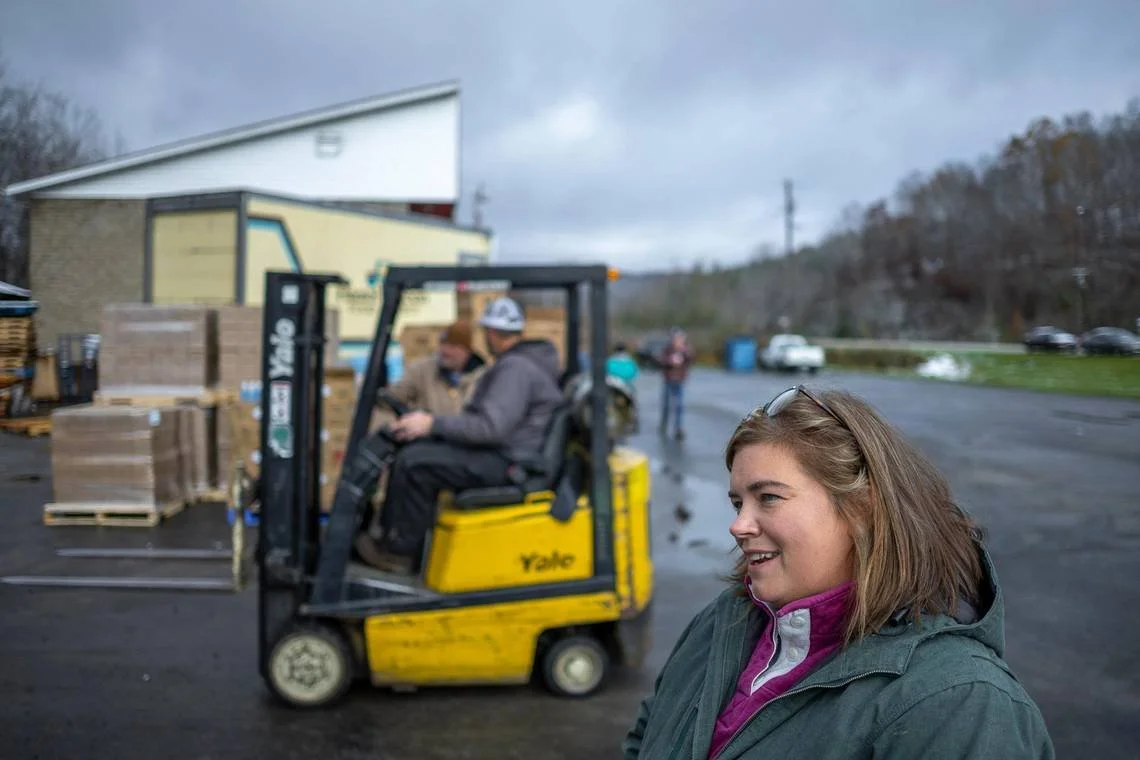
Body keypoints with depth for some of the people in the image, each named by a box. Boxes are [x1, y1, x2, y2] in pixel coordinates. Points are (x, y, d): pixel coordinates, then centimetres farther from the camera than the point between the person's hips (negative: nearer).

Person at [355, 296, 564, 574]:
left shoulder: (516, 368, -19)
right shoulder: (522, 360, 15)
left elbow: (491, 427, -27)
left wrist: (434, 424, -22)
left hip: (503, 463, -11)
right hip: (498, 450, 11)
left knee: (414, 463, -19)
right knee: (410, 446, 7)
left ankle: (399, 551, -3)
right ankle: (391, 536, 8)